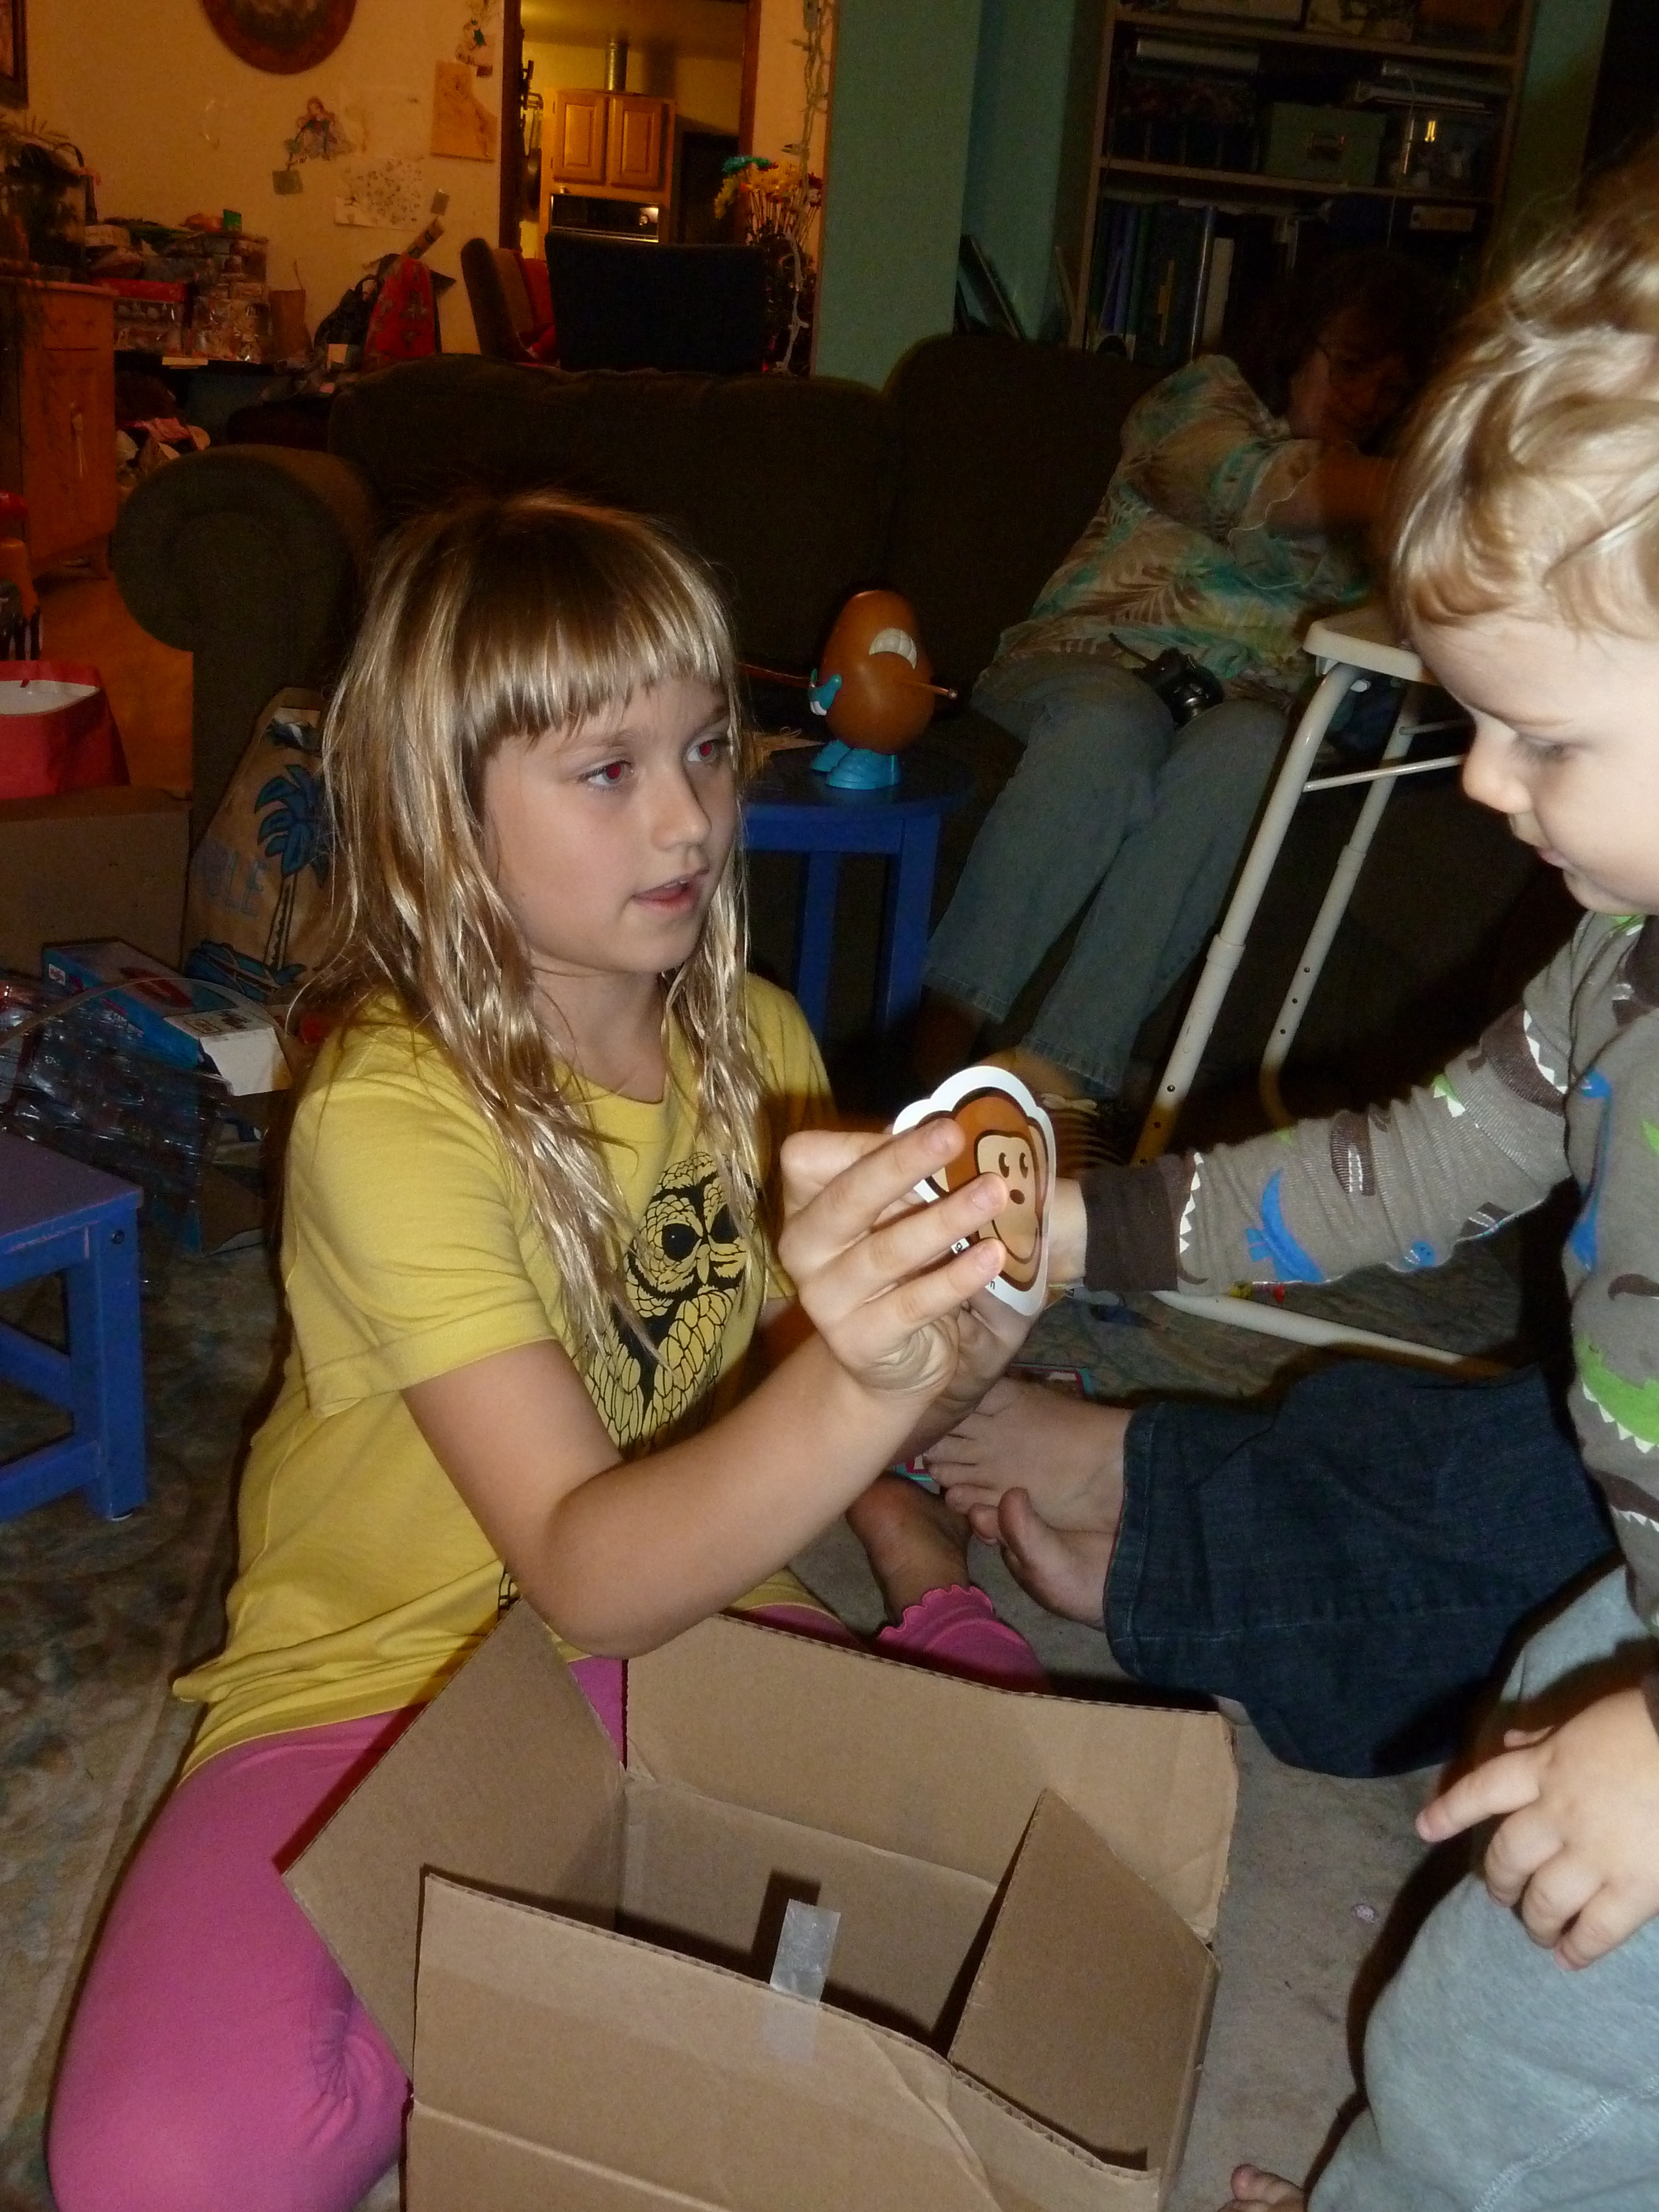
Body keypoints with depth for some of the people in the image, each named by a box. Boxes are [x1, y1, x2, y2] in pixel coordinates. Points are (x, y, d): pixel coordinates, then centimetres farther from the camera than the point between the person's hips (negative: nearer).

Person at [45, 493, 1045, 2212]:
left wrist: (932, 1341, -15)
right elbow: (583, 1572, -31)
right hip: (387, 1682, -4)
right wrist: (857, 1384, -49)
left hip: (689, 1629, 5)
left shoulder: (754, 1044, -2)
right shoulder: (389, 1115, -22)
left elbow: (789, 1413, 7)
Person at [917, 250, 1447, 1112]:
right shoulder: (1208, 393, 12)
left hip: (1243, 699, 3)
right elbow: (1246, 484, -11)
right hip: (1093, 659, -2)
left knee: (1244, 749, -35)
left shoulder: (1376, 485, 26)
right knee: (1109, 726, -39)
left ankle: (1064, 1067, -44)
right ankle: (942, 1036, -37)